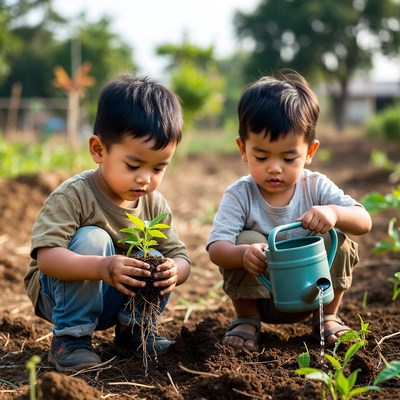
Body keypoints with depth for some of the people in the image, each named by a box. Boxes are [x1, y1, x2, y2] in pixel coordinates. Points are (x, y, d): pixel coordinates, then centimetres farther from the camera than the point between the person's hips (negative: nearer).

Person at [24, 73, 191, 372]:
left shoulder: (155, 204, -8)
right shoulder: (73, 196, -25)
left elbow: (180, 256, -7)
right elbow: (46, 258, -36)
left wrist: (174, 271, -34)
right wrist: (102, 267, -53)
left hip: (115, 300, 5)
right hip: (60, 297, -4)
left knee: (158, 264, -22)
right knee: (92, 239, -31)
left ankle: (133, 328, 6)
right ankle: (70, 337, -17)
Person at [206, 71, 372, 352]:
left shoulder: (316, 187, -11)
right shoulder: (239, 196, -16)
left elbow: (364, 222, -18)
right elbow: (216, 248, -26)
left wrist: (334, 212, -41)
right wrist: (243, 254, -50)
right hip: (259, 296, -1)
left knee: (338, 242, -21)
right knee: (248, 240, -26)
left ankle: (328, 316, 3)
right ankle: (247, 319, -4)